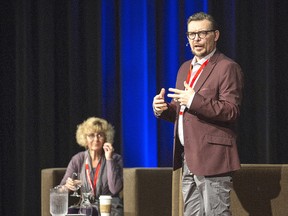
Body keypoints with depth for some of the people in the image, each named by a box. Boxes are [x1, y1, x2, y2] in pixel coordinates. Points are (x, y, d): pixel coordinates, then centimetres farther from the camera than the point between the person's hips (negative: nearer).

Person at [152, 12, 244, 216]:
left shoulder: (227, 68, -8)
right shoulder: (185, 68, 19)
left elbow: (232, 111, -17)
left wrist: (195, 100, -25)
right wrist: (163, 109, 2)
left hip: (212, 158, -9)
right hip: (188, 157, 9)